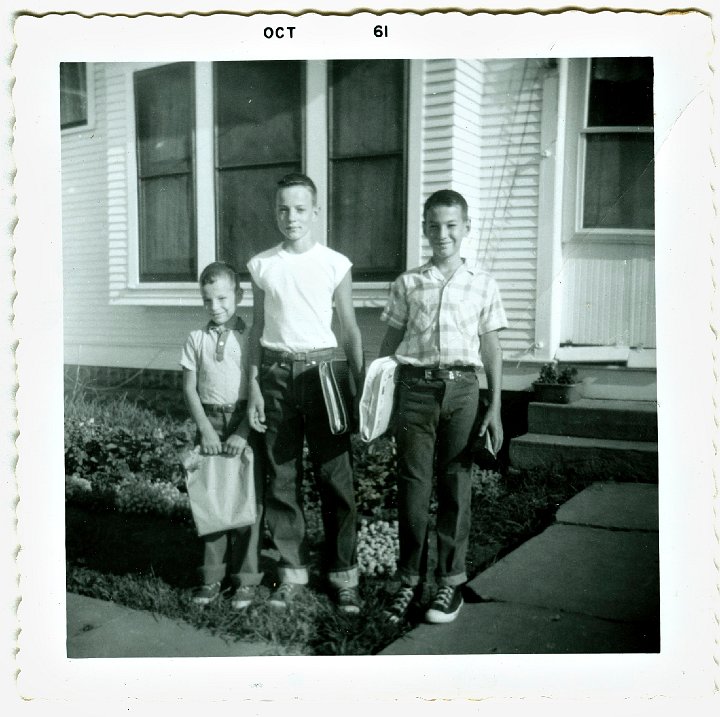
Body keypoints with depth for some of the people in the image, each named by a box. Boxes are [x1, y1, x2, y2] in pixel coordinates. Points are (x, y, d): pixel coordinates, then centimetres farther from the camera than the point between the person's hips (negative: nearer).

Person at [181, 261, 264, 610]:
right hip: (210, 421, 2)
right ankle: (212, 575, 20)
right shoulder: (196, 339, 5)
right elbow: (190, 389, 4)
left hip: (245, 423, -2)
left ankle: (245, 578, 16)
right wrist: (206, 429, -6)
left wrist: (243, 432, -13)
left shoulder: (250, 338, -3)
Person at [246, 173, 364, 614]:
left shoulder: (336, 264, 2)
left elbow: (350, 330, 5)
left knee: (336, 478, 0)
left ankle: (343, 574, 13)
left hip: (322, 368, -2)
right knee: (281, 477, 6)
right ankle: (293, 570, 20)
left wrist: (360, 387, 0)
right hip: (276, 371, 2)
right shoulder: (262, 265, 7)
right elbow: (257, 328, 9)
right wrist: (254, 386, 4)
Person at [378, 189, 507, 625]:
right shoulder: (408, 284, 8)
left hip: (461, 388, 0)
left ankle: (451, 582, 17)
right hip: (416, 387, 1)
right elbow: (391, 342, 12)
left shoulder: (483, 284, 7)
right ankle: (410, 581, 15)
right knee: (413, 485, 2)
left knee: (456, 486, 5)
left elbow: (491, 348, 7)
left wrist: (495, 408, 3)